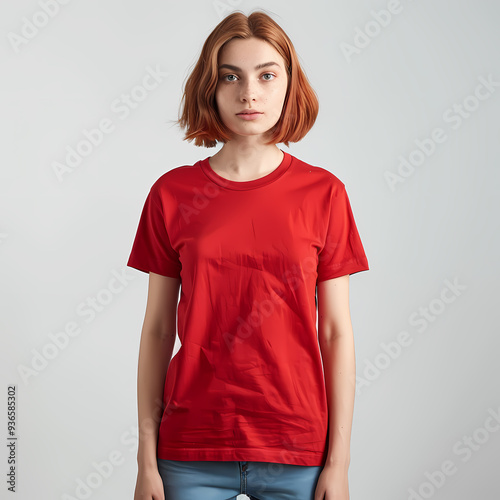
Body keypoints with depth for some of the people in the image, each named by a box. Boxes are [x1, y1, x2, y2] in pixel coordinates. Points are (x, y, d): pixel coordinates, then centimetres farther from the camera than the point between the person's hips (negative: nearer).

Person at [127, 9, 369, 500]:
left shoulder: (323, 193, -2)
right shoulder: (172, 193, -1)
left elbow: (336, 332, -1)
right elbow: (157, 329, 2)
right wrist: (147, 459, 1)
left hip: (297, 454, 0)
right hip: (191, 452, 0)